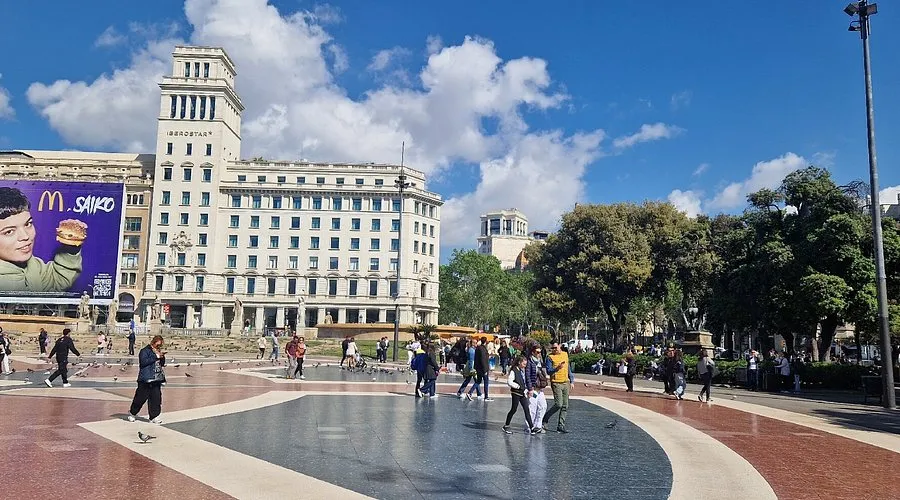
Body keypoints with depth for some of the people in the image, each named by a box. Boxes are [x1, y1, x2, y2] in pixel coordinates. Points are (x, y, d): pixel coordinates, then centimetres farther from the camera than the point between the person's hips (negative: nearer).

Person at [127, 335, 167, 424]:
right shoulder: (145, 351, -6)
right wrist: (156, 356, -19)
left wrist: (162, 356, 0)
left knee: (156, 398, 3)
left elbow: (162, 364, 19)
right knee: (141, 397, 3)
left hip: (156, 379, 6)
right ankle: (132, 413, 24)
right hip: (146, 379, -6)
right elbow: (143, 362, -21)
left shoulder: (158, 351, 15)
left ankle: (154, 416, 9)